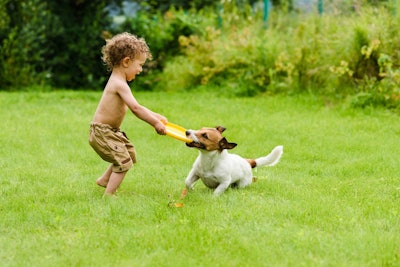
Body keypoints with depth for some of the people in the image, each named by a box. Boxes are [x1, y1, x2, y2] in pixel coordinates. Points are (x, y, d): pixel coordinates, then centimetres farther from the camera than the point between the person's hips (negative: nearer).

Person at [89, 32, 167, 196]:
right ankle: (109, 195, -8)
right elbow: (135, 108, -30)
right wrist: (155, 123, -26)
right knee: (123, 162, -11)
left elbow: (135, 107, 17)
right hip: (101, 132, -10)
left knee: (129, 153, 25)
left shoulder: (117, 82, 11)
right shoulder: (120, 84, -22)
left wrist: (155, 116, 12)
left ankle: (104, 180, 38)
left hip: (110, 131, 10)